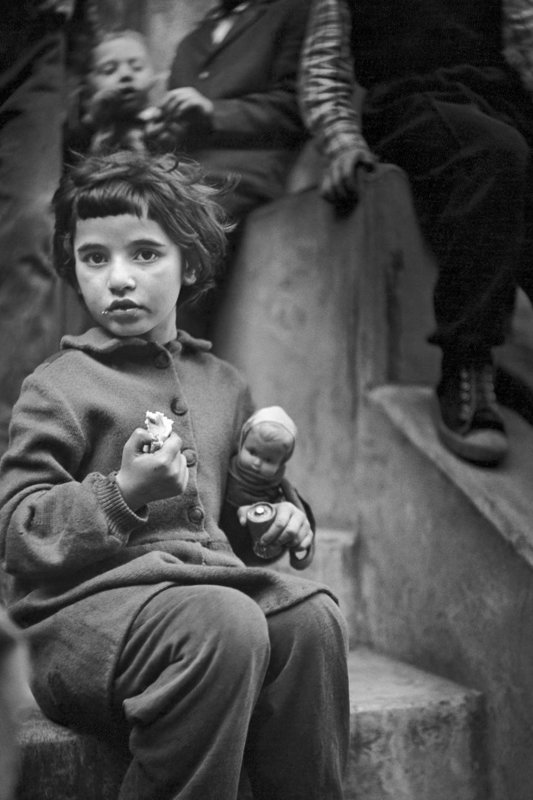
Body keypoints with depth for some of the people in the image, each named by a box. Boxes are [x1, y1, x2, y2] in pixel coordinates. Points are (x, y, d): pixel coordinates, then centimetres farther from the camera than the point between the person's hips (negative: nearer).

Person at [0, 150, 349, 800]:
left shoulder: (221, 383, 19)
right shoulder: (57, 387, -1)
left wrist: (277, 518, 10)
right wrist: (122, 494, -20)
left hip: (208, 574, 6)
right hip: (90, 600, -5)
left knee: (311, 617, -23)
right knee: (225, 624, -34)